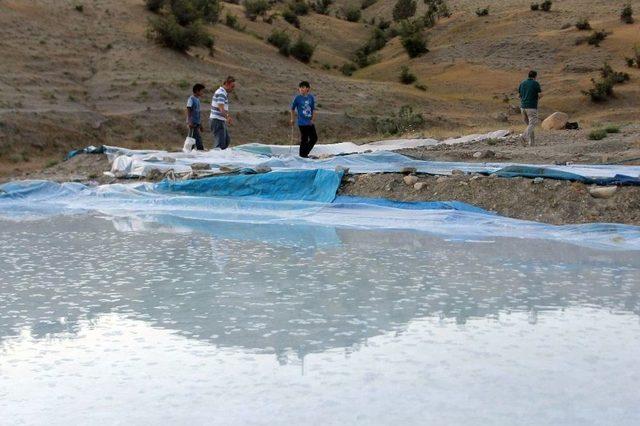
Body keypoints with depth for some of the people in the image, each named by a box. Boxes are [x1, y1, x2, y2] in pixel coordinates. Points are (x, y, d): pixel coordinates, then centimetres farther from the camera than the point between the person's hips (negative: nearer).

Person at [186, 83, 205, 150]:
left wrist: (200, 124, 22)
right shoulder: (191, 99, -9)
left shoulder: (197, 99, 16)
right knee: (198, 138, -11)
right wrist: (189, 121, -23)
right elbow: (188, 110, -15)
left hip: (197, 123, 9)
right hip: (193, 122, -9)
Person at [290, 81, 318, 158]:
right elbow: (292, 109, 4)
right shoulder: (297, 98, -7)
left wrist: (313, 119, -3)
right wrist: (292, 119, 4)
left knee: (314, 138, 6)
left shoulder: (311, 97, 2)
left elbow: (313, 109, 7)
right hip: (302, 122, -4)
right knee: (304, 139, -1)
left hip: (310, 122, 4)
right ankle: (302, 154, 14)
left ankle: (305, 152, 22)